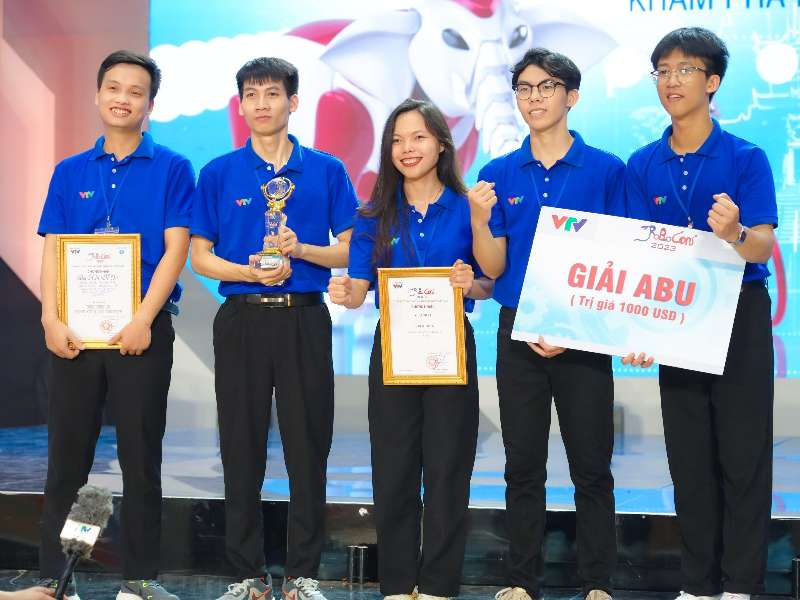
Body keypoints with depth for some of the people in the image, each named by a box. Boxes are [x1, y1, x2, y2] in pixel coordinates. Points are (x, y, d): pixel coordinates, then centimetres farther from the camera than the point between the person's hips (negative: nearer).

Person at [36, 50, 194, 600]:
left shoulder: (171, 168, 2)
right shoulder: (70, 172, 11)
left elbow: (175, 248, -5)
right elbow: (53, 250, 6)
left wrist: (143, 319, -15)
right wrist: (52, 318, -9)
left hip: (143, 330, -2)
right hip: (76, 331, 3)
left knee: (141, 457, 3)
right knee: (67, 456, 5)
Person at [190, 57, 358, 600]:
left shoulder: (327, 171, 5)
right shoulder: (218, 173, 5)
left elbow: (349, 251, 4)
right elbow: (200, 256, 5)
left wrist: (300, 251, -14)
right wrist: (250, 272, -13)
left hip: (305, 318, 0)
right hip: (241, 320, 0)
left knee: (308, 448, 2)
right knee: (242, 448, 3)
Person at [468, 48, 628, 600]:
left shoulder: (606, 171, -2)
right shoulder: (499, 175, 6)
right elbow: (494, 268, 4)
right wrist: (479, 218, -15)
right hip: (518, 333, 2)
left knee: (591, 466, 3)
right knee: (523, 466, 8)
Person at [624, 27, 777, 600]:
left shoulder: (746, 158, -7)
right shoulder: (643, 166, 4)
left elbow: (764, 247, -16)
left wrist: (733, 235, -38)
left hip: (740, 317, -3)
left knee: (743, 455, -2)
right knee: (690, 458, 8)